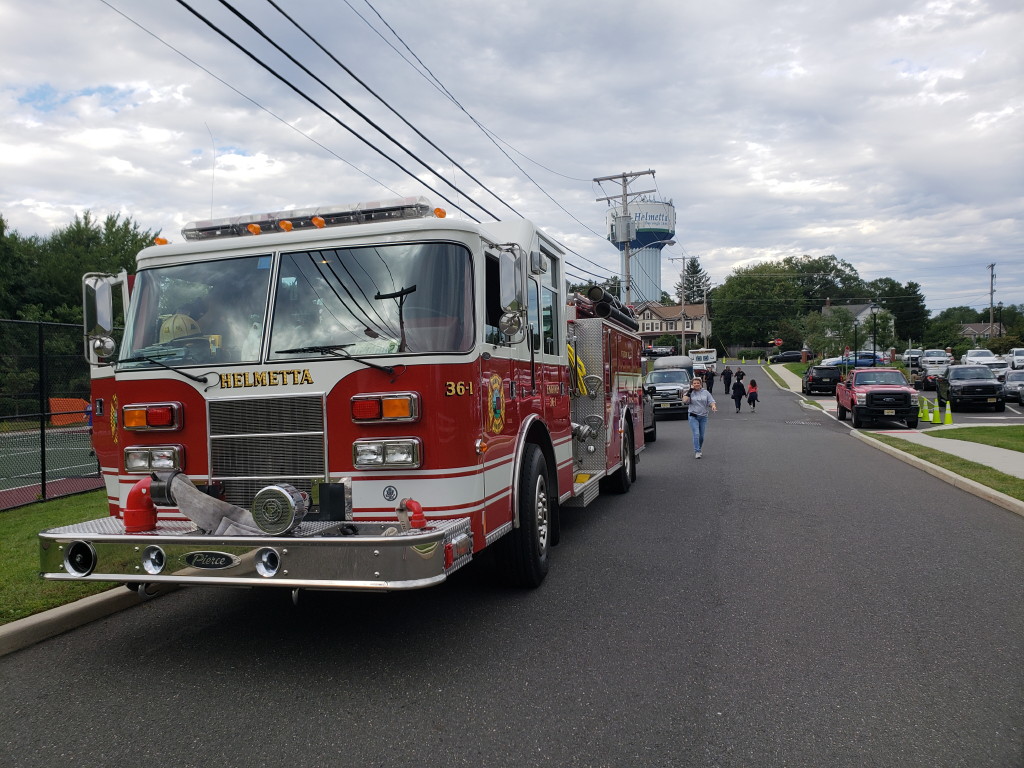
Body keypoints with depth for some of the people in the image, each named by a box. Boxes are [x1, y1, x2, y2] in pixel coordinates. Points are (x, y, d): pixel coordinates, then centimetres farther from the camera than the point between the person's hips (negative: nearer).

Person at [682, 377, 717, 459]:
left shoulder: (705, 392, 7)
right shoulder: (690, 393, 0)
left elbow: (711, 401, 1)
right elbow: (685, 400, -17)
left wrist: (713, 406, -21)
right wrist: (690, 391, -13)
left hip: (703, 416, 3)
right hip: (693, 416, -3)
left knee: (701, 436, 8)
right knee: (696, 434, -13)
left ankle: (699, 450, 25)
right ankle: (697, 452, -11)